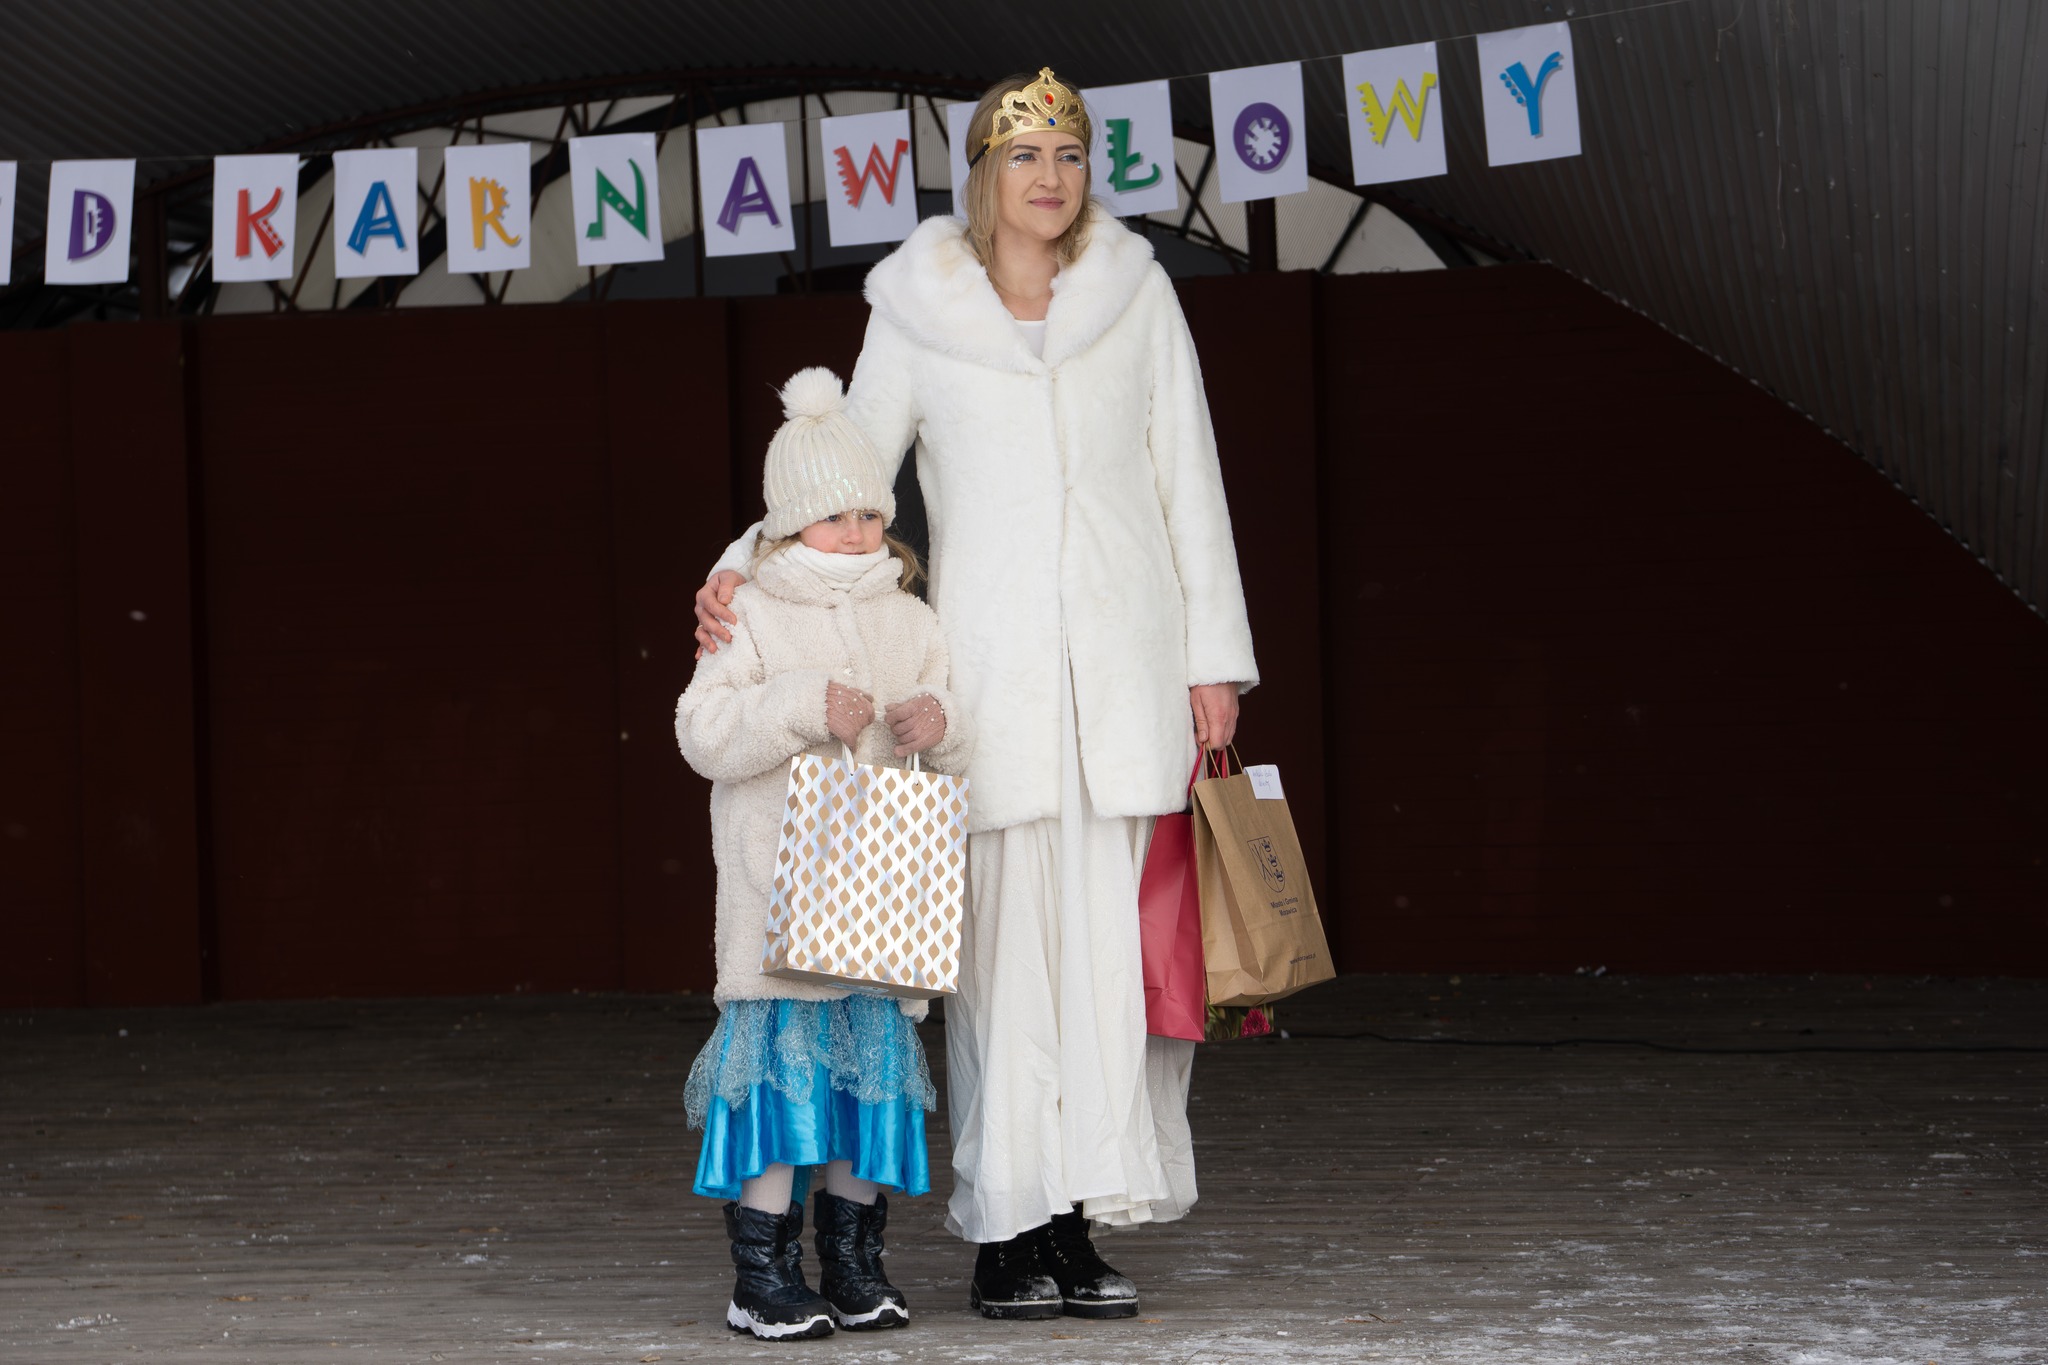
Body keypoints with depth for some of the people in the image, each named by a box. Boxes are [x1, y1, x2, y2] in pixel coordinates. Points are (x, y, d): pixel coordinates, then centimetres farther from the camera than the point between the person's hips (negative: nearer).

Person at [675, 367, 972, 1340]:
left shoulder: (909, 621, 12)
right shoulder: (752, 618, -1)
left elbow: (961, 743, 14)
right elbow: (704, 731, -11)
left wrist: (939, 724, -9)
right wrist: (806, 708, -22)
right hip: (778, 887, -4)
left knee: (873, 1060, 6)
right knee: (779, 1052, -7)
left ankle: (854, 1259, 15)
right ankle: (763, 1271, -2)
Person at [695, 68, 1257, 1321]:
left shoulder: (1136, 294, 8)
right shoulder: (921, 312, 5)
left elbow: (1190, 482, 9)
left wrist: (1214, 657, 5)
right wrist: (745, 566, -8)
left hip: (1125, 669, 1)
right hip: (992, 668, -1)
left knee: (1110, 946, -2)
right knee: (1004, 946, -4)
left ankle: (1079, 1226, 2)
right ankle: (1006, 1233, 1)